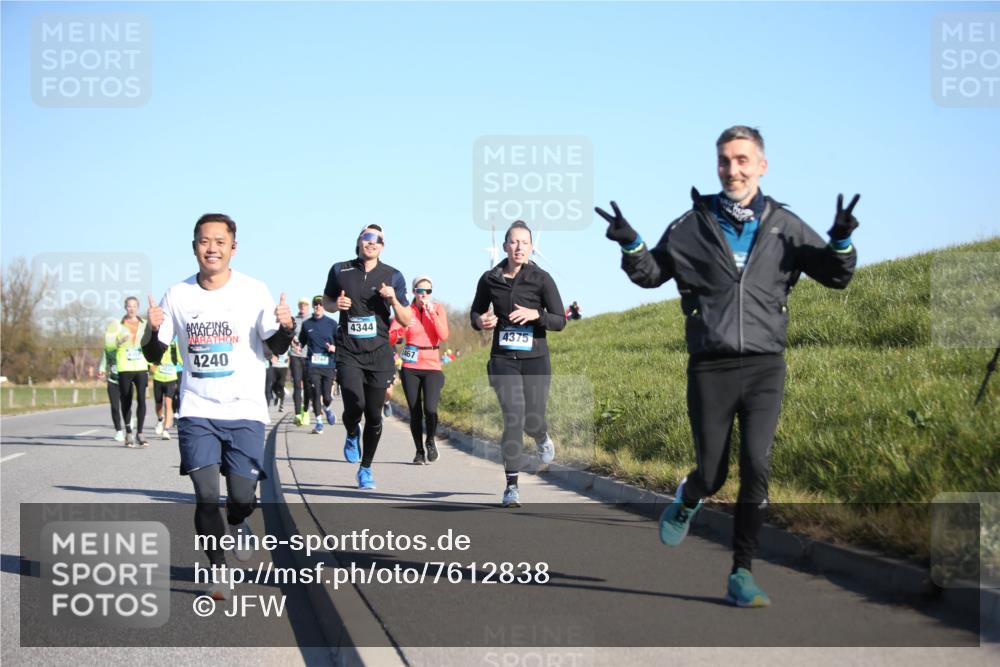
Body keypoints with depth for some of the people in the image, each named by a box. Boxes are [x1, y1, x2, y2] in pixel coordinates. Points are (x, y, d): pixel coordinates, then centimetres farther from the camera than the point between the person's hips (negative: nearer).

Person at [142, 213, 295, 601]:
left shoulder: (254, 291, -3)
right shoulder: (178, 295, 1)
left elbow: (275, 348, 0)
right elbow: (154, 355, 7)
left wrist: (285, 327, -22)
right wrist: (153, 331, -16)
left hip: (245, 412, -1)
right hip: (197, 412, 1)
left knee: (242, 498, -4)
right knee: (206, 496, -9)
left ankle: (239, 524, 33)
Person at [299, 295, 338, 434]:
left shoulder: (332, 324, 4)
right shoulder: (307, 324, 8)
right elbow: (302, 341, 20)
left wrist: (335, 347, -10)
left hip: (329, 365, -1)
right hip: (313, 366, 1)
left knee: (326, 396, -1)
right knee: (316, 394, -7)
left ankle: (327, 408, 34)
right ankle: (319, 422, 4)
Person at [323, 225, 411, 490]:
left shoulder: (393, 277, 3)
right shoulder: (340, 270, 3)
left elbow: (406, 321, 4)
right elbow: (326, 299, 20)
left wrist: (393, 299, -14)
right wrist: (337, 304, -3)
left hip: (379, 353, 1)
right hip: (348, 352, -1)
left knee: (374, 415, 4)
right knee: (355, 404, -20)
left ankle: (366, 468, 23)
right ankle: (352, 434, 16)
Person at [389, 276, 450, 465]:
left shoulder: (438, 309, 4)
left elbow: (444, 336, -11)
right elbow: (390, 338, -6)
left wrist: (432, 313, -15)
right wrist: (402, 330, -25)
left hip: (432, 367, -1)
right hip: (410, 367, 1)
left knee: (430, 409, -18)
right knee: (415, 412, 3)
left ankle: (430, 441, 9)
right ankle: (419, 451, 20)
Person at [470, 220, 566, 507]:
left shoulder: (541, 279, -4)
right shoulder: (490, 279, 2)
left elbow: (560, 321, -5)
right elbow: (476, 312, 16)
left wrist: (536, 314, -24)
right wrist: (480, 322, -7)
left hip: (535, 359, 0)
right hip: (503, 359, 0)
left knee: (532, 421, 1)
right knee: (513, 417, -14)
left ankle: (543, 438, 42)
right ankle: (511, 486, -7)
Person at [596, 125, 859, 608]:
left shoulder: (784, 225, 7)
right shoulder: (692, 227, 6)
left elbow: (836, 277, 10)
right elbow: (650, 274, 16)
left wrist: (841, 241, -10)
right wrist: (630, 245, -4)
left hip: (765, 367, 0)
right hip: (710, 368, 0)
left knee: (756, 468, -11)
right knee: (712, 474, 3)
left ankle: (741, 574, 0)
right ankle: (686, 501, 40)